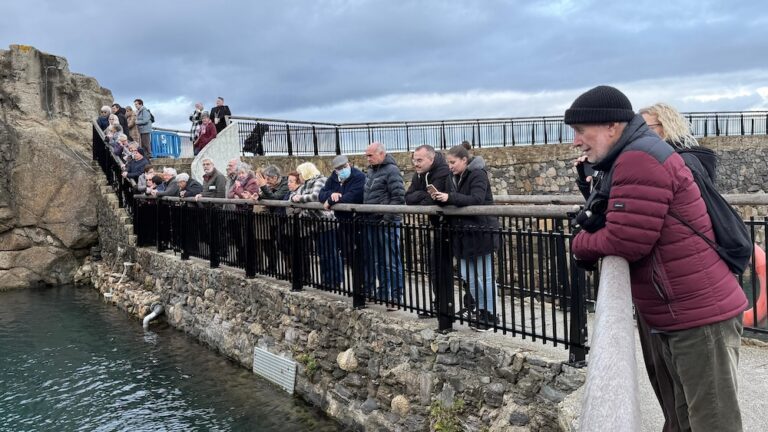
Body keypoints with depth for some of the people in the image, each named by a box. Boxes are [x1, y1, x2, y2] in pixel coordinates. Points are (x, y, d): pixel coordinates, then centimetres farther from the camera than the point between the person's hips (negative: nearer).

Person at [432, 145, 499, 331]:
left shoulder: (477, 175, -13)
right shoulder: (454, 177, 12)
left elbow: (477, 199, -25)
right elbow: (452, 201, 14)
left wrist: (449, 197, -31)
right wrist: (440, 198, -7)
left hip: (481, 231, -8)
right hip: (463, 233, 8)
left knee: (484, 275, -1)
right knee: (467, 274, 11)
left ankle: (490, 315, 10)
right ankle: (481, 309, 25)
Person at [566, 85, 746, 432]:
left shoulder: (639, 160, -20)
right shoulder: (627, 160, 14)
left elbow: (625, 242, -23)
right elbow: (608, 223, 16)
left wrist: (580, 244, -5)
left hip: (700, 316, -10)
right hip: (672, 318, 10)